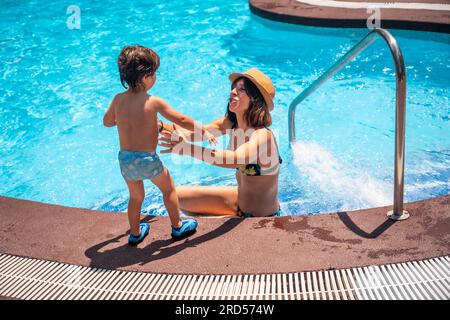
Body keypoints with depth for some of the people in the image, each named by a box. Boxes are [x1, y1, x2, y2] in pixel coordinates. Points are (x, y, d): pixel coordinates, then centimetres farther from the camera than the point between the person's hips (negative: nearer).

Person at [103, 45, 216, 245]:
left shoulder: (118, 99, -2)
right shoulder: (154, 102, -15)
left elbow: (107, 122, 13)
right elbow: (181, 120, -11)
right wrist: (204, 131, 0)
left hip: (125, 159, 4)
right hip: (147, 159, -4)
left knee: (136, 196, 25)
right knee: (168, 189, 21)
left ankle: (135, 233, 38)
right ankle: (177, 227, 32)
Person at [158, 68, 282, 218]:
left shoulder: (262, 135, -28)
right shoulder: (231, 124, -4)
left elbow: (235, 159, -46)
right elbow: (195, 132, -12)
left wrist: (186, 148, -53)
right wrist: (160, 125, -28)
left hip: (261, 218, -8)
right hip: (240, 200, 8)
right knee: (179, 196, 10)